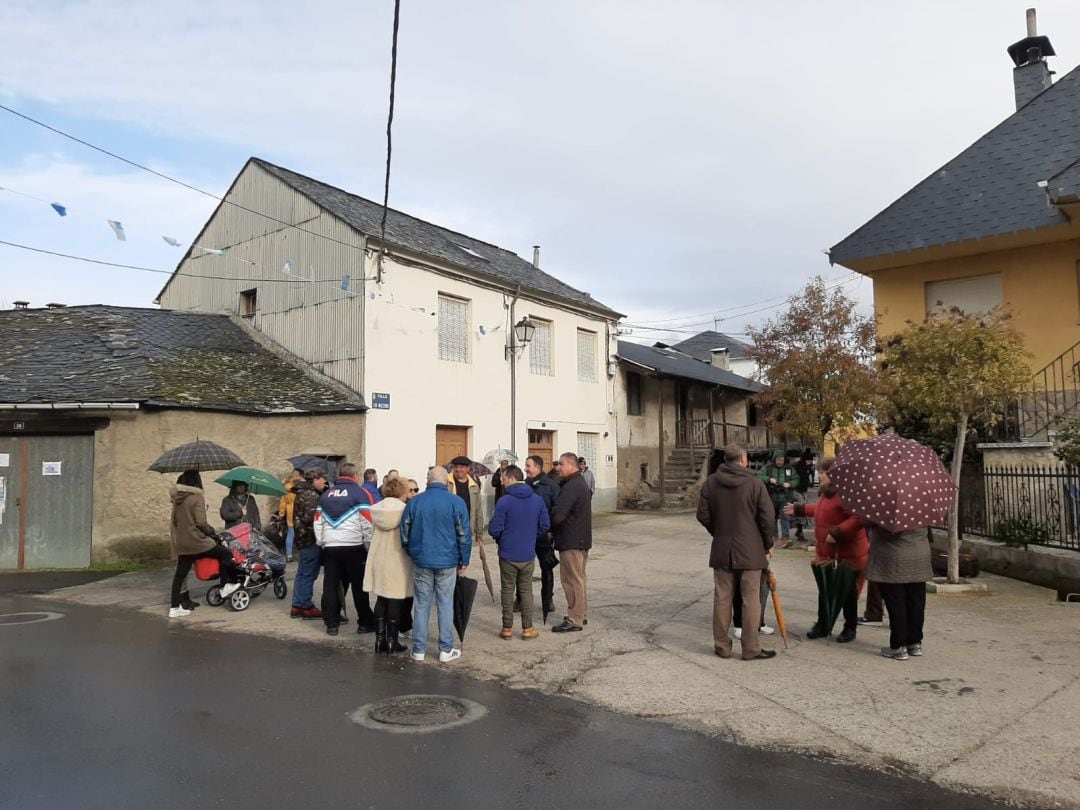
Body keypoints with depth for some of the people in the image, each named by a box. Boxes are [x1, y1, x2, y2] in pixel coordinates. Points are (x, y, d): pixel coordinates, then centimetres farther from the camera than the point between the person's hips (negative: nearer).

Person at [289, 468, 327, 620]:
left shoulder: (302, 493, 15)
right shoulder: (311, 495, -16)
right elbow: (311, 517, -26)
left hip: (302, 539, 10)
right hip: (310, 539, -10)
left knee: (302, 574, 15)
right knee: (309, 574, -2)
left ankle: (297, 606, 21)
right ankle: (307, 607, 4)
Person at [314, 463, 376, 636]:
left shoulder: (326, 494, 14)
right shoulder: (361, 493, -2)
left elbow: (317, 523, 15)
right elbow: (367, 523, -9)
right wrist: (369, 546, 0)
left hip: (330, 547, 4)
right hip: (354, 547, -4)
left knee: (330, 586, 9)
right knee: (359, 586, 5)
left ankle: (331, 624, 12)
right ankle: (365, 623, 12)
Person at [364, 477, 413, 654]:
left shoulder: (376, 509, 5)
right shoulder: (404, 510, -11)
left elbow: (372, 533, 11)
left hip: (378, 560, 5)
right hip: (397, 562, -5)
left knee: (381, 600, 13)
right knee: (395, 601, 3)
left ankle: (380, 639, 16)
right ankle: (392, 641, 7)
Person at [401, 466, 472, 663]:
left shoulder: (414, 502, 1)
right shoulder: (456, 502, -6)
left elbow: (405, 534, 6)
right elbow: (464, 534, -4)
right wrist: (464, 560, 6)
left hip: (421, 561, 2)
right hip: (447, 562, -2)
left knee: (421, 606, 9)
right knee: (445, 605, 6)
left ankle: (419, 650, 14)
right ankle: (446, 650, 10)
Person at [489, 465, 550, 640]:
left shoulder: (504, 502, -16)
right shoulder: (538, 500, -2)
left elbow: (494, 529, -14)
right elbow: (545, 525, 2)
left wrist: (500, 539, 8)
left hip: (508, 555, -3)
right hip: (528, 555, 3)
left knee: (508, 591, 11)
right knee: (526, 591, 14)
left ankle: (507, 628, 17)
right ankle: (527, 628, 16)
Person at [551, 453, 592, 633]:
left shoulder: (570, 487, -20)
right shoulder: (582, 483, 14)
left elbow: (559, 515, -26)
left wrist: (548, 528, -7)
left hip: (571, 541, -10)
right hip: (582, 538, 10)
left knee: (572, 579, -4)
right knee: (579, 578, 18)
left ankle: (574, 620, 1)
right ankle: (582, 614, 27)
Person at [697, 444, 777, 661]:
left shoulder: (711, 482, 0)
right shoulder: (755, 483, -9)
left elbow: (703, 515, 1)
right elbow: (768, 518, -9)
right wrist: (768, 544, 5)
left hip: (721, 549, 3)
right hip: (750, 550, -3)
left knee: (722, 598, 9)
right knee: (750, 599, 5)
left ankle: (722, 646, 16)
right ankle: (751, 649, 10)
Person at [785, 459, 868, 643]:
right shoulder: (827, 493, 12)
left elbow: (858, 518, -30)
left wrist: (836, 533, -30)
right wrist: (799, 509, 37)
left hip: (846, 553, -9)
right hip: (826, 552, 9)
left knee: (847, 592, 6)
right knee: (824, 590, 15)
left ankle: (850, 628, 21)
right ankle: (823, 625, 27)